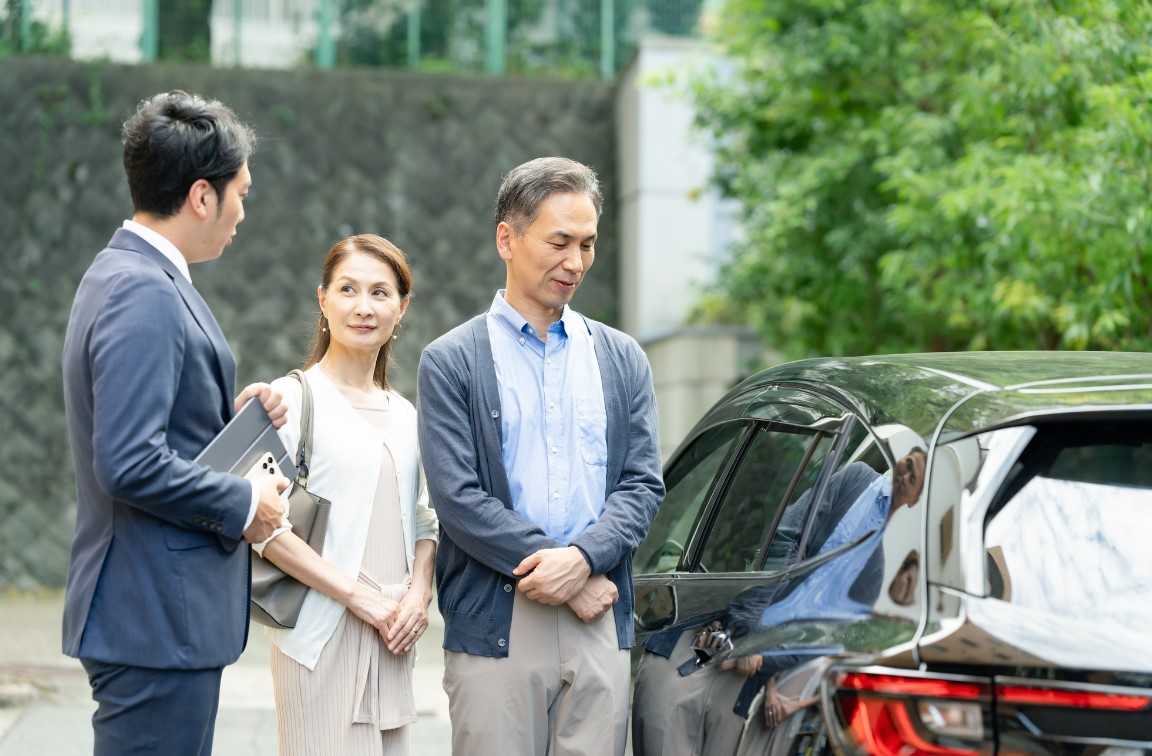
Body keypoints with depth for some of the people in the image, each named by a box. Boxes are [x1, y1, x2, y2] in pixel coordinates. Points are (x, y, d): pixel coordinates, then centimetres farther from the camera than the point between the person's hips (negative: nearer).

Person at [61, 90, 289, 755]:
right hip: (157, 622, -11)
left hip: (167, 612, 11)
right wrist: (243, 505, -13)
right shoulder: (142, 292, -18)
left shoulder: (133, 276, 14)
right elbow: (130, 466, -25)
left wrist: (233, 419, 7)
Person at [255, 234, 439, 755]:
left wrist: (418, 594, -1)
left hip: (392, 636, 6)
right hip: (323, 634, -6)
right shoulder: (294, 396, -4)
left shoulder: (404, 414, 15)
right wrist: (360, 597, -14)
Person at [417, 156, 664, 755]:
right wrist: (569, 583, -10)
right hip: (494, 631, -3)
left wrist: (582, 557, -12)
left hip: (600, 627, 3)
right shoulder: (450, 362, 3)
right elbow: (458, 498, -6)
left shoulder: (622, 359, 15)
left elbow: (643, 485, 8)